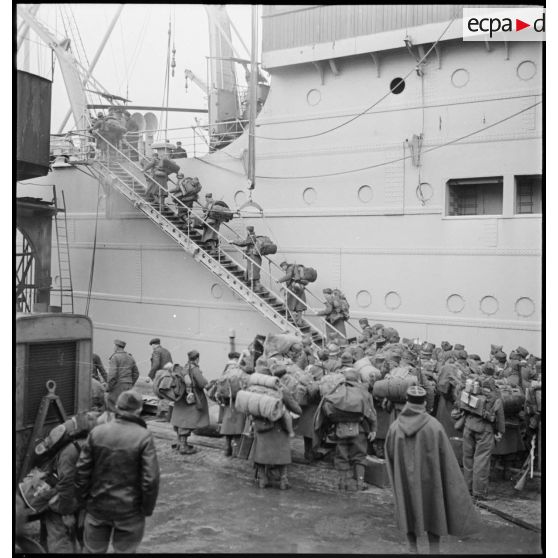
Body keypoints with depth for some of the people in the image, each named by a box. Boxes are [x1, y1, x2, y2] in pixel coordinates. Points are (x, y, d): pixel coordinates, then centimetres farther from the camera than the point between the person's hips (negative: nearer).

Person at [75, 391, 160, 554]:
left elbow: (82, 470, -2)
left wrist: (83, 498, 12)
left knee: (93, 550, 19)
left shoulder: (97, 432, -5)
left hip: (98, 506, 3)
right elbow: (150, 479, -18)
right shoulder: (144, 437, -15)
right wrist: (147, 509, -4)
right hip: (129, 511, -3)